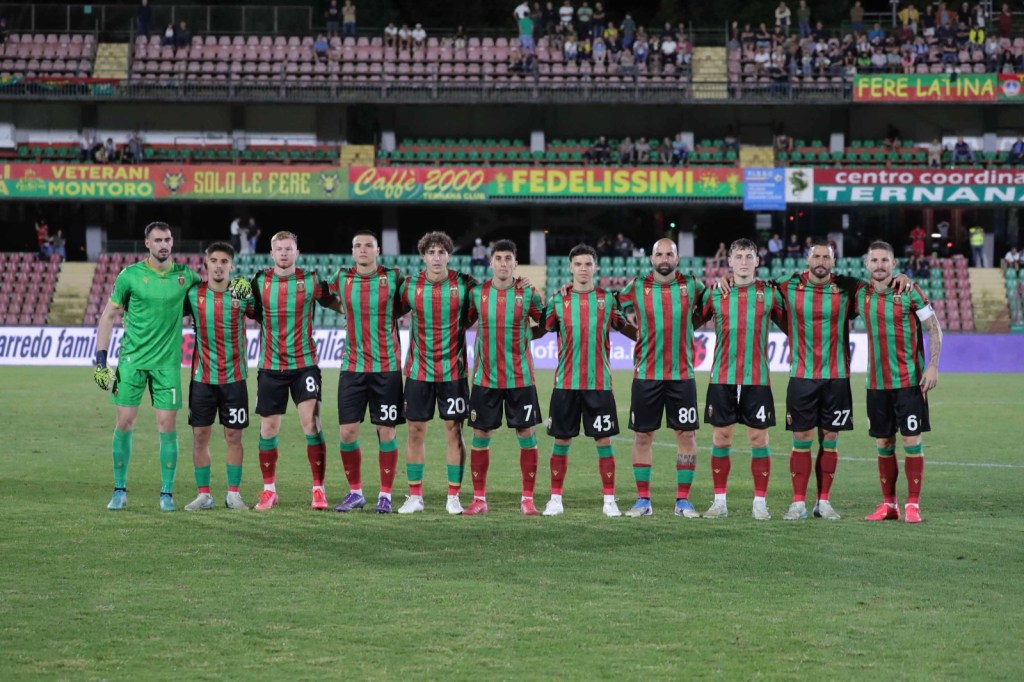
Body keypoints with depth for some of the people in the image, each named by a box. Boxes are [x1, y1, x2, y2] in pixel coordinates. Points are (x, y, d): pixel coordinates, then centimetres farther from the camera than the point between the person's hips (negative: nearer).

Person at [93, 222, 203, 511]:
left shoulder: (184, 275, 2)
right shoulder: (130, 275, -2)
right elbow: (108, 315, 4)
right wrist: (100, 357, -3)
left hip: (167, 362, 1)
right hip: (132, 359, -1)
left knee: (167, 425, -2)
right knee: (125, 423, -1)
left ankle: (167, 493, 7)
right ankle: (120, 491, 11)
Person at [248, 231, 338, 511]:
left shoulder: (311, 280, -2)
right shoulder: (260, 281, 2)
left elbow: (332, 302, 10)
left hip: (304, 363, -2)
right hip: (271, 366, 2)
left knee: (311, 422, -12)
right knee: (268, 428, 5)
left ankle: (318, 489, -5)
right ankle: (269, 490, 18)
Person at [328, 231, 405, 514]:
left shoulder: (393, 277, -2)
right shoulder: (342, 278, 4)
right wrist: (354, 315, 10)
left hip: (387, 366, -2)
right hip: (352, 367, 2)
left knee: (386, 432, 1)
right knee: (347, 432, -1)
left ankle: (385, 495, 11)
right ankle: (355, 492, 14)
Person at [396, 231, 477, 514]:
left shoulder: (464, 285, -4)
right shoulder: (410, 287, -1)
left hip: (453, 371, -1)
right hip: (419, 371, 1)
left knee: (454, 430, 1)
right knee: (415, 431, 4)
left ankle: (454, 497, 9)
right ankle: (415, 496, 13)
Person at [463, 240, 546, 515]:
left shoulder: (528, 293, -2)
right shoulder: (477, 293, 1)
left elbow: (544, 324, 11)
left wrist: (529, 333, -1)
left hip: (520, 377, -1)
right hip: (485, 377, 1)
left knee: (526, 435, 0)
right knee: (481, 435, 2)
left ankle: (527, 498, 9)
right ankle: (479, 498, 12)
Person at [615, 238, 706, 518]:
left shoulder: (692, 285, 2)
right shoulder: (635, 288, 0)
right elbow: (618, 307, 16)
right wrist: (639, 328, 9)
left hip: (682, 375, 0)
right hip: (646, 375, 0)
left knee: (687, 434, 0)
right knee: (642, 436, 3)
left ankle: (683, 500, 8)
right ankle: (643, 500, 11)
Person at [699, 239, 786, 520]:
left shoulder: (770, 293, 4)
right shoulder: (716, 293, 5)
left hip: (757, 379, -1)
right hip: (722, 378, 1)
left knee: (759, 438, 0)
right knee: (721, 438, 3)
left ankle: (760, 502, 7)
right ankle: (720, 501, 11)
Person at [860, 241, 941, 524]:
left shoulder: (909, 292, -6)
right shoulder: (862, 295, 6)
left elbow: (934, 329, -3)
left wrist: (933, 366, -12)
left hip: (909, 380, -4)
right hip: (877, 382, 4)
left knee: (911, 439, -4)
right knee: (883, 442, 6)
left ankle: (913, 504, 0)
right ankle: (888, 504, 14)